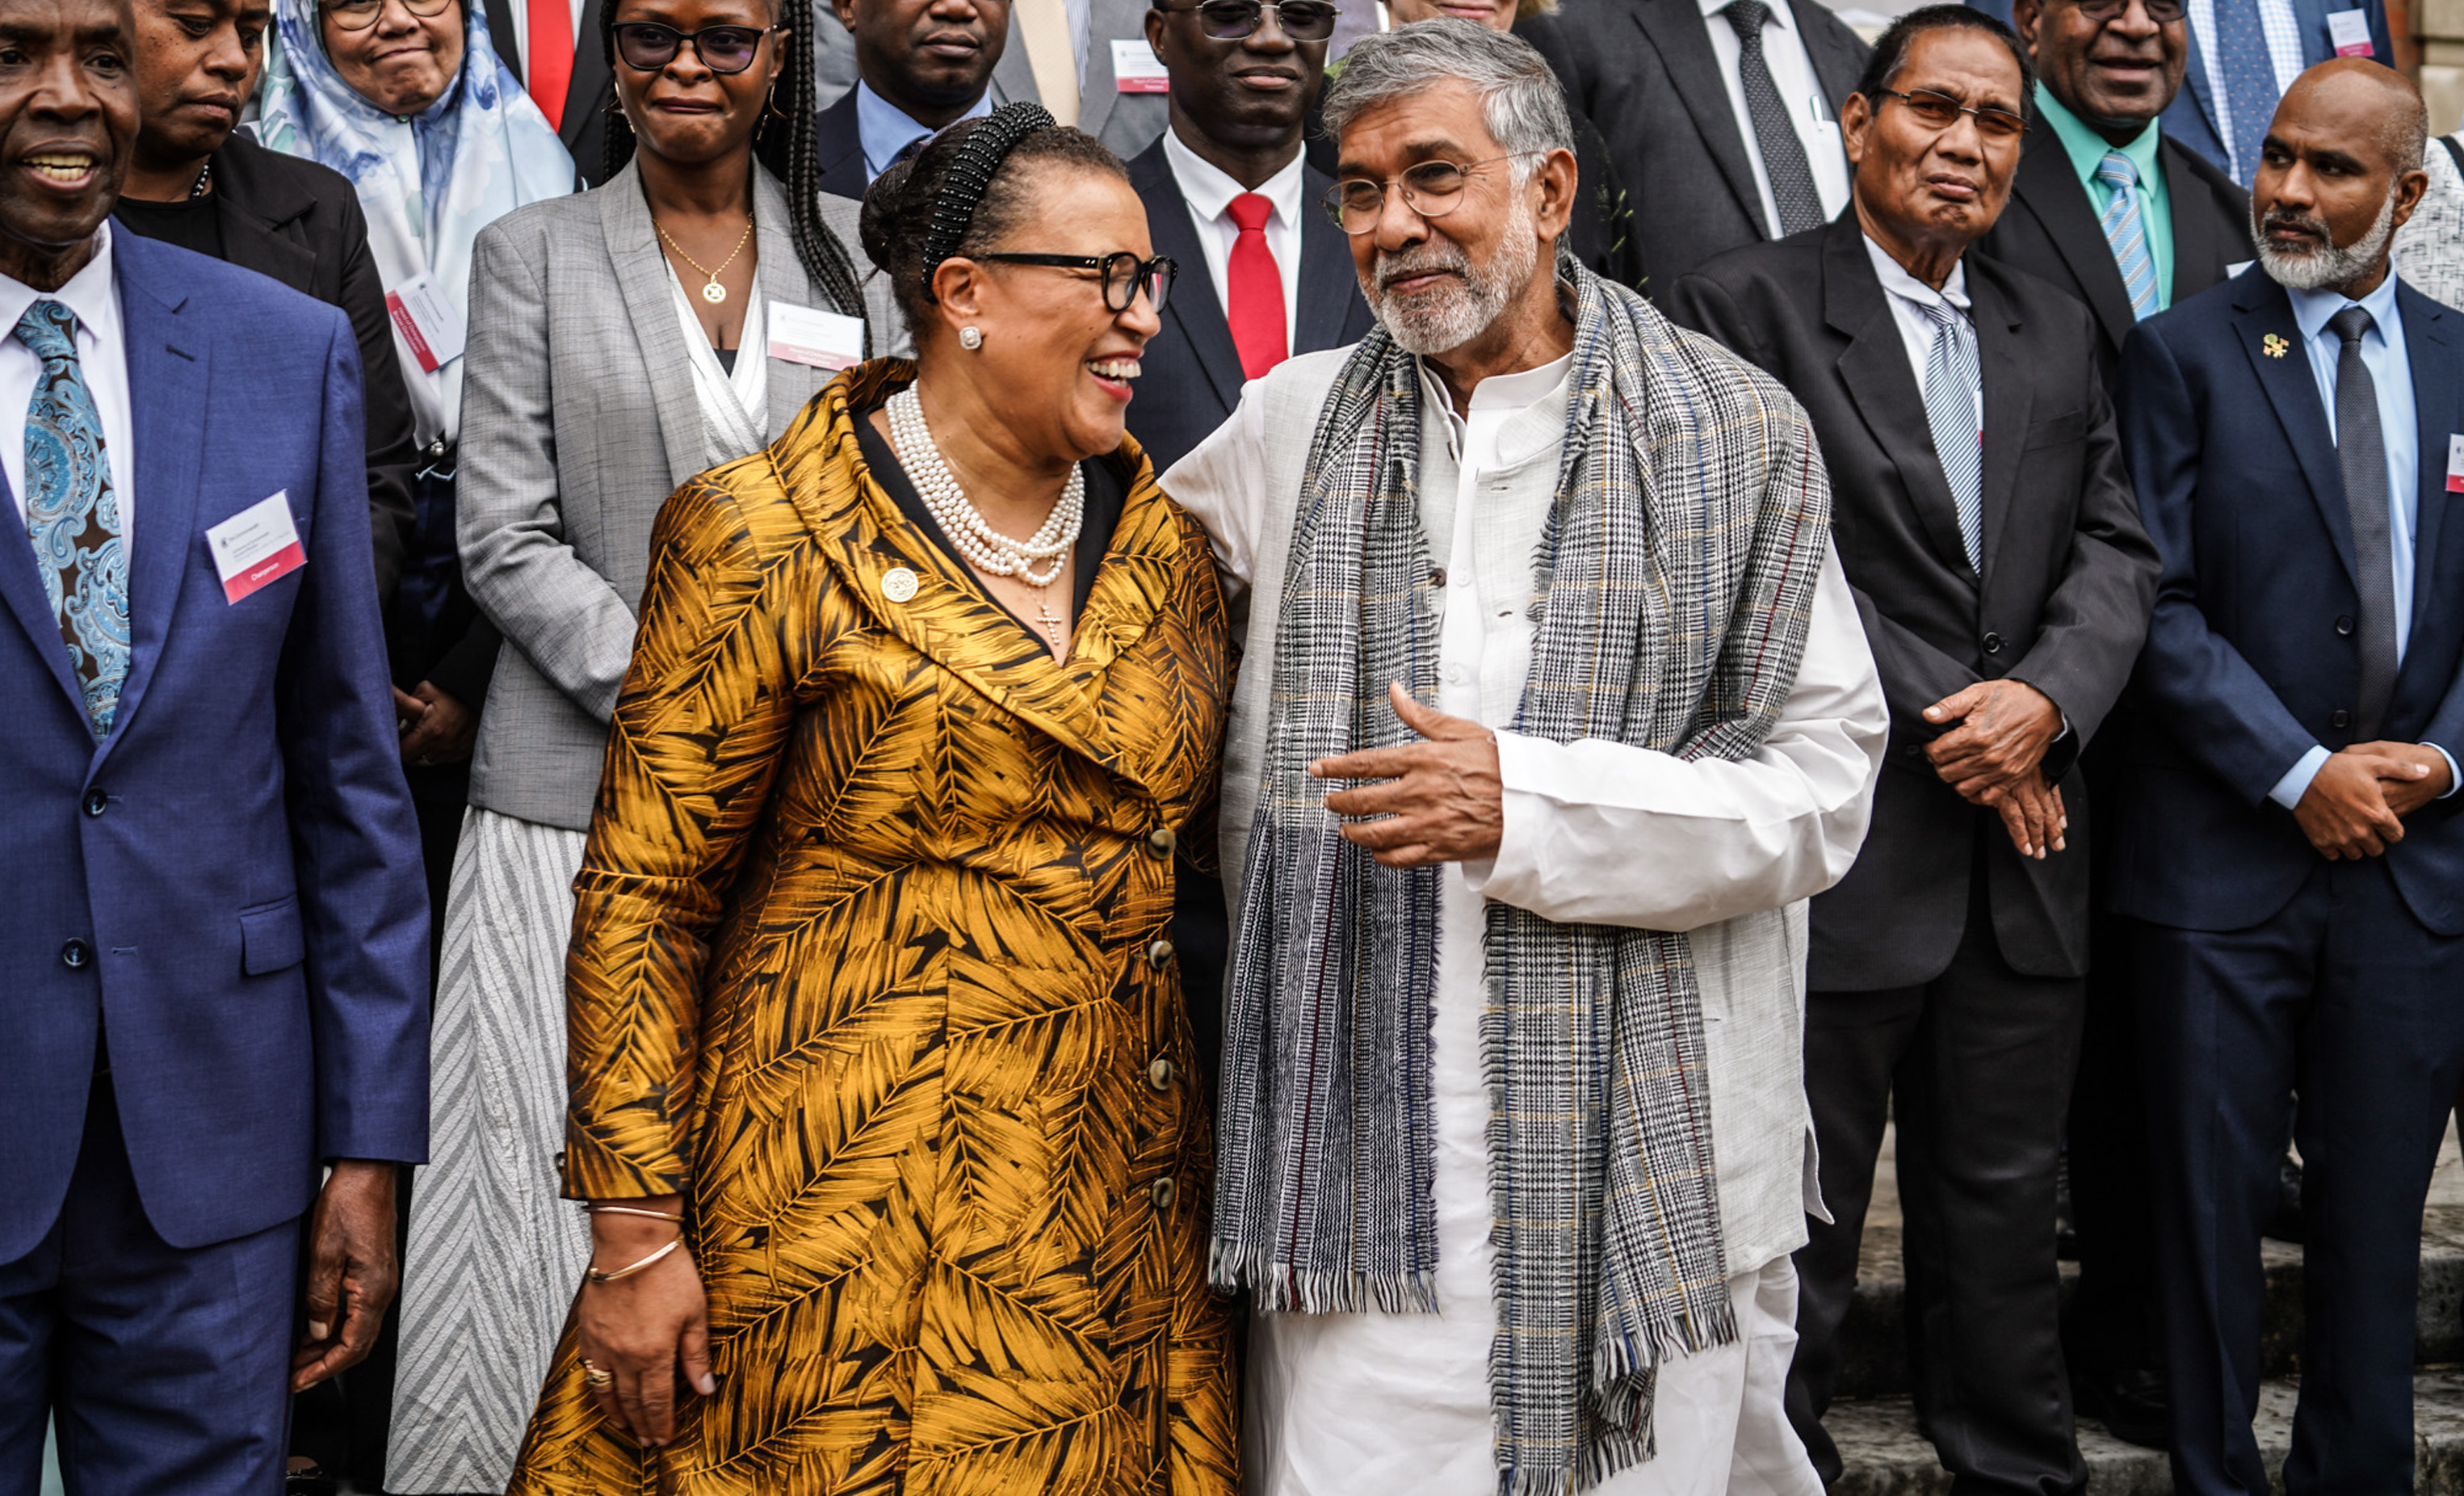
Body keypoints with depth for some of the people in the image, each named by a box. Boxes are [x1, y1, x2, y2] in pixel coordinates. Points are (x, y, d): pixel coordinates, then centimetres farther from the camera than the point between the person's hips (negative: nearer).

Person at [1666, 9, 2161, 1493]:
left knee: (2006, 1209, 16)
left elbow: (2116, 549, 8)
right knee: (1797, 1219, 7)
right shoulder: (1748, 307, -6)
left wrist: (2046, 700, -12)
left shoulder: (2056, 331, 14)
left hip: (2024, 852, 5)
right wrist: (1949, 727, -14)